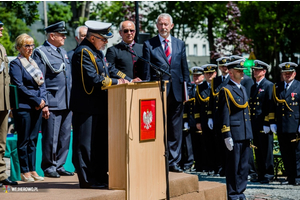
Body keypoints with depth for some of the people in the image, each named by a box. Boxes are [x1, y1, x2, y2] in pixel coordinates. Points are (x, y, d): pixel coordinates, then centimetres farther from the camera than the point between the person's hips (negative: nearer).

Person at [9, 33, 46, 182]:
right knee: (24, 140, -2)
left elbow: (41, 83, 16)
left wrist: (42, 100, -2)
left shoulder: (33, 63, 17)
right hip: (23, 107, -7)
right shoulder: (16, 64, -6)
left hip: (37, 107, 7)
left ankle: (32, 170, 13)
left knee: (33, 139, 9)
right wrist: (36, 100, -14)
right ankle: (24, 172, 2)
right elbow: (19, 86, -14)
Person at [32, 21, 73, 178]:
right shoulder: (40, 53, -6)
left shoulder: (63, 52, 19)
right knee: (51, 137, -3)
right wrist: (43, 104, -15)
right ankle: (49, 167, 7)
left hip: (67, 103, 7)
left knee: (65, 136, 9)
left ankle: (59, 166, 17)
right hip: (52, 104, -7)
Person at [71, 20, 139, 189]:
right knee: (85, 144, -3)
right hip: (87, 107, -10)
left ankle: (100, 177, 23)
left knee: (101, 143, 15)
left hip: (100, 106, 11)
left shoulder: (97, 52, 15)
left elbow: (110, 69, 19)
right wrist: (117, 82, -16)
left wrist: (129, 80, 8)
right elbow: (94, 79, -24)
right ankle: (87, 180, 2)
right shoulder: (83, 53, -17)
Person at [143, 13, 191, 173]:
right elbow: (146, 70, 1)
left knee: (175, 129, 6)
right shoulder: (149, 45, 3)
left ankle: (173, 162, 11)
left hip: (176, 92, 3)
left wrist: (187, 88, 6)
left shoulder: (180, 44, 13)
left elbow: (184, 68, 13)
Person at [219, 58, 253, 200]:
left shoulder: (243, 89, 18)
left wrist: (249, 133, 18)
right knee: (233, 166, -1)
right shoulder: (226, 90, -8)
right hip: (234, 134, -8)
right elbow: (224, 115, -12)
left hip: (245, 134, 8)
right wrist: (227, 136, -16)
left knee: (244, 166, 10)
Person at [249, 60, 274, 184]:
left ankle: (268, 175, 2)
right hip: (254, 125, 8)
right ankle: (261, 174, 16)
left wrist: (267, 123, -16)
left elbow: (270, 106, -12)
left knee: (266, 150, -3)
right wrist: (250, 122, 16)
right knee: (258, 151, 10)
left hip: (264, 124, -8)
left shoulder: (269, 85, -6)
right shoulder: (253, 87, 18)